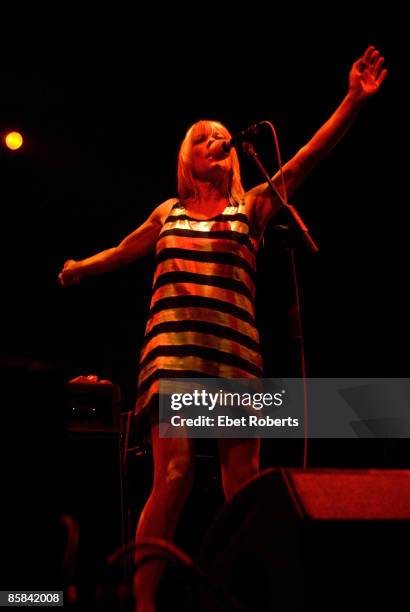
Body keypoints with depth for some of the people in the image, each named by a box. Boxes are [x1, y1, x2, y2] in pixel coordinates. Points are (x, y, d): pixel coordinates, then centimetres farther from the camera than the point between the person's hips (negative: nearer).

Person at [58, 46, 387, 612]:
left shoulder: (251, 208, 15)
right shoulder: (168, 213, 19)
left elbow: (302, 162, 3)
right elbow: (122, 252, 36)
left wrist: (352, 102, -6)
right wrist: (82, 268, 36)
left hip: (235, 353, 0)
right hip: (172, 349, 0)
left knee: (243, 485, -2)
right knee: (174, 474, -13)